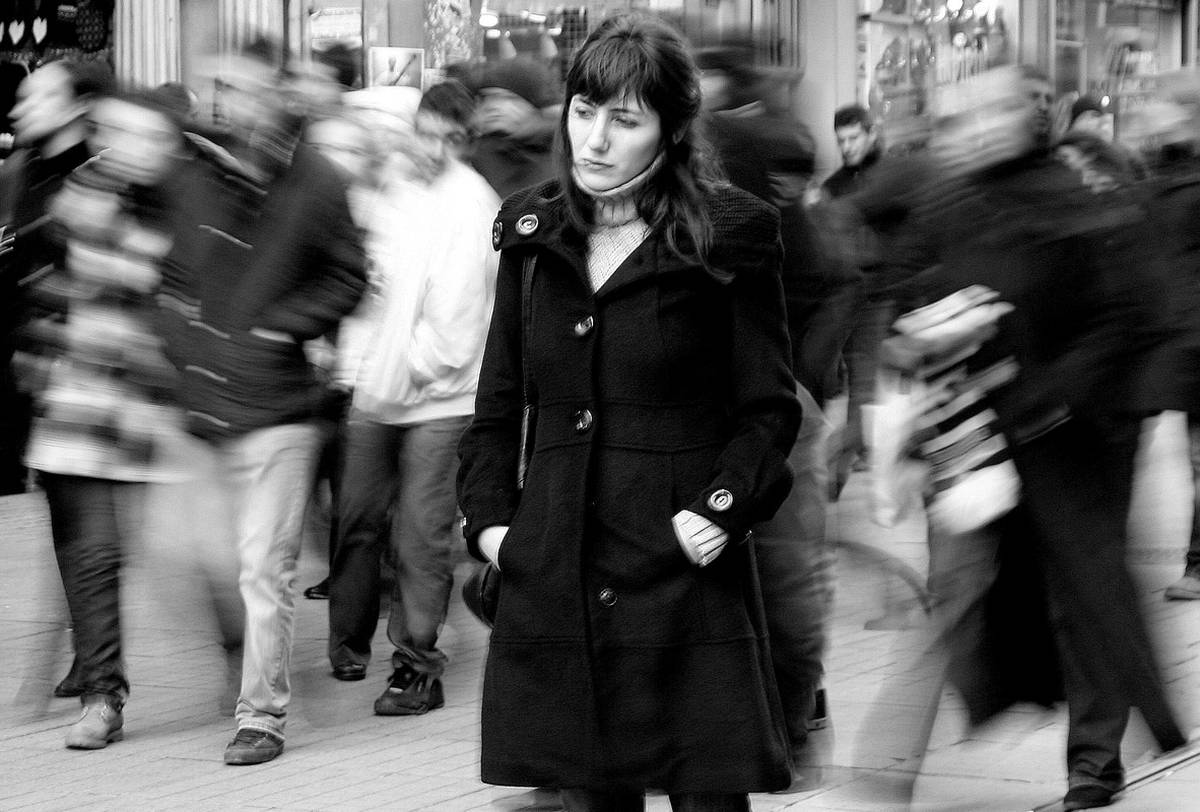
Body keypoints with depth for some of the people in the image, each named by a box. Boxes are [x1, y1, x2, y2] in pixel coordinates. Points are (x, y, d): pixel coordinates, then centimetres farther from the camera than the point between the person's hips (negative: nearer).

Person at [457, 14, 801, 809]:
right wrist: (490, 518, 6)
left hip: (684, 576, -4)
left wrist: (721, 507, -14)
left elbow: (771, 407, -1)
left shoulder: (730, 236, -3)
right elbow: (498, 401, 17)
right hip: (554, 581, 4)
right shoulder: (534, 232, 10)